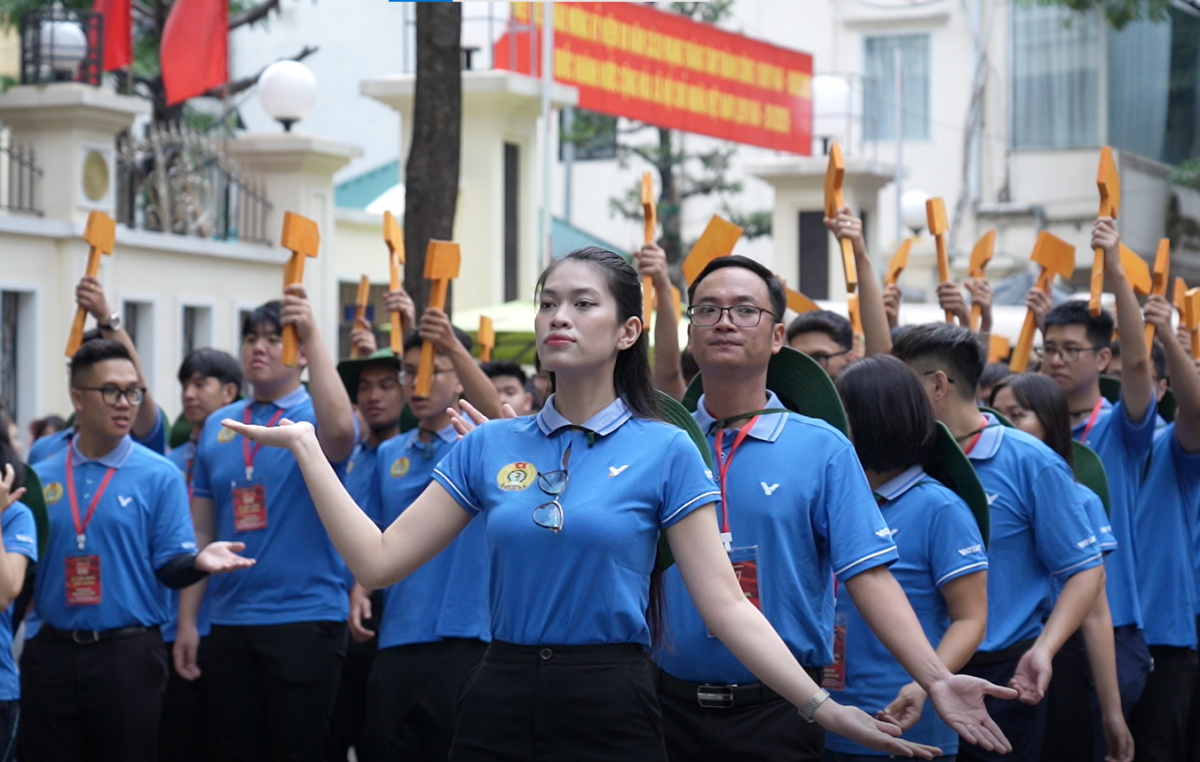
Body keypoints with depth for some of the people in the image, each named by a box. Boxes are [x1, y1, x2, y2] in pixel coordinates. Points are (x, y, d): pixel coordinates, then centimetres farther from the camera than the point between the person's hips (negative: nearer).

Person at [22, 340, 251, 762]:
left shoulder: (160, 476, 0)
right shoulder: (41, 477, 8)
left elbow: (169, 565, -3)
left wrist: (198, 560, -24)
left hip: (129, 653, -3)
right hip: (52, 653, 3)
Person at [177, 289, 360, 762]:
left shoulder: (313, 416, -1)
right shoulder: (218, 426, 11)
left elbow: (339, 431, -29)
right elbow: (202, 533, 12)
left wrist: (312, 336, -28)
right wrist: (187, 620, 7)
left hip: (306, 618, -4)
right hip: (230, 621, 4)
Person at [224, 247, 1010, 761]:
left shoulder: (664, 451, -1)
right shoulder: (490, 447, 7)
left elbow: (725, 604, -5)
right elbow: (379, 559, 4)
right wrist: (306, 447, 3)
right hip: (502, 698, 3)